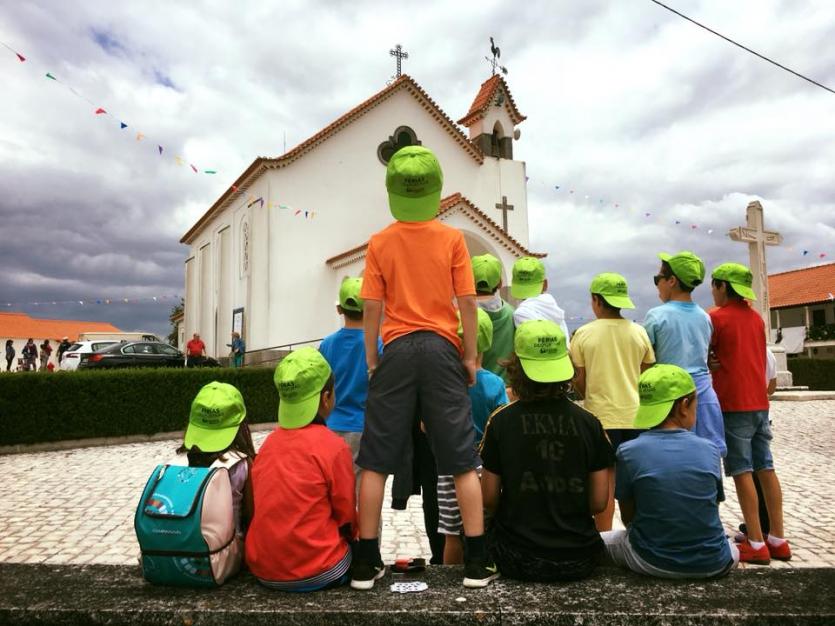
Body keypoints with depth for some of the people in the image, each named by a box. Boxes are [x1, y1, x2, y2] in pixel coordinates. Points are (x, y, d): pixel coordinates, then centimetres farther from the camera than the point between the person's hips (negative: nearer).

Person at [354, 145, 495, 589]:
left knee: (375, 462, 8)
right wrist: (470, 355, 7)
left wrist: (371, 359, 9)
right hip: (442, 348, 0)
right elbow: (467, 302, -2)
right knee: (462, 461, 7)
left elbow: (372, 306, 0)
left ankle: (366, 562, 14)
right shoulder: (452, 238, 0)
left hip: (397, 350, 1)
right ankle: (477, 563, 13)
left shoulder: (380, 242, 2)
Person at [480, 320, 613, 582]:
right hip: (579, 560, 2)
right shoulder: (588, 423, -6)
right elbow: (599, 502, -2)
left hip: (519, 560, -1)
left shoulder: (501, 421, -11)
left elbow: (489, 499, -5)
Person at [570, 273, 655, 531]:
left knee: (605, 483, 6)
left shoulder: (584, 333, -7)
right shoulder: (638, 332, 1)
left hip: (601, 416, -3)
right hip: (635, 415, 3)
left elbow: (579, 381, -2)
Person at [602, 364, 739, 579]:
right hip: (713, 564, 3)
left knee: (600, 541, 23)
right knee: (732, 550, 36)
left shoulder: (628, 452, -13)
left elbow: (628, 517, -3)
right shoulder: (709, 450, -8)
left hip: (652, 563, -2)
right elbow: (714, 508, 3)